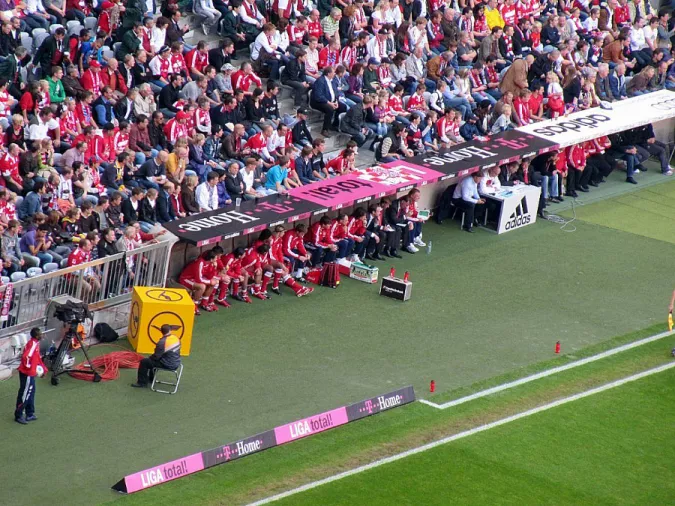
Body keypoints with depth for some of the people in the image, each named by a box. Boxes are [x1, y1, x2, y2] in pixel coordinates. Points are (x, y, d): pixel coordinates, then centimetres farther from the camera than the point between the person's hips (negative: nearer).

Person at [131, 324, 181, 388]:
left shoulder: (162, 342, -24)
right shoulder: (176, 339, -1)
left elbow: (156, 356, -18)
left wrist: (150, 357, 6)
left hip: (167, 365, -8)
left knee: (144, 362, 2)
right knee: (151, 360, 31)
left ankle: (142, 383, 10)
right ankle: (151, 379, 45)